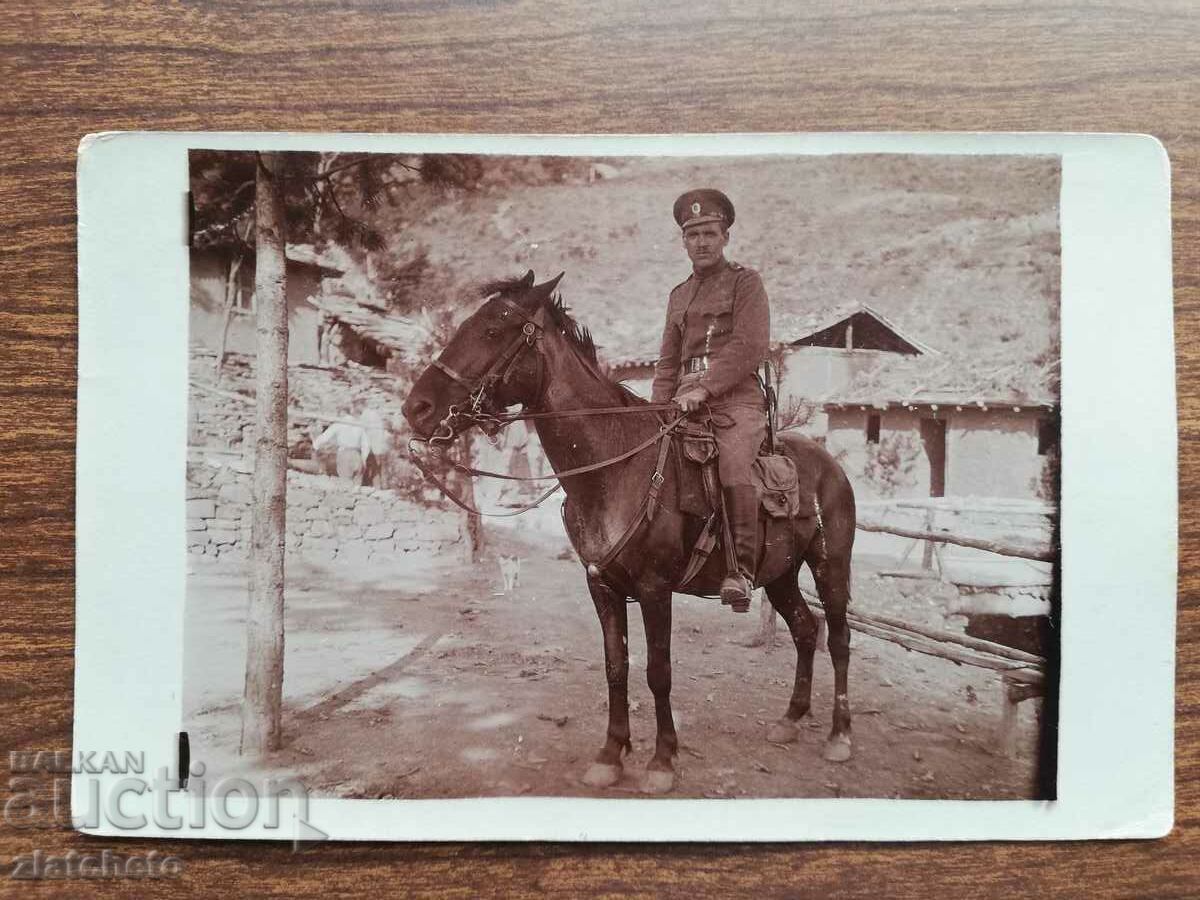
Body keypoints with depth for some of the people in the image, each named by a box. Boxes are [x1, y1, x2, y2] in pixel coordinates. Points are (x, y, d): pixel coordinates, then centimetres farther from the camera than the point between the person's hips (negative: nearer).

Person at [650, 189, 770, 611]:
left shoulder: (745, 281, 6)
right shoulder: (679, 295, 25)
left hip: (736, 399, -6)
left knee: (732, 466, -30)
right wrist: (657, 410, 9)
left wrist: (704, 388, -17)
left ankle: (741, 571, -23)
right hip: (687, 401, 6)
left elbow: (750, 345, -8)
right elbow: (667, 362, 25)